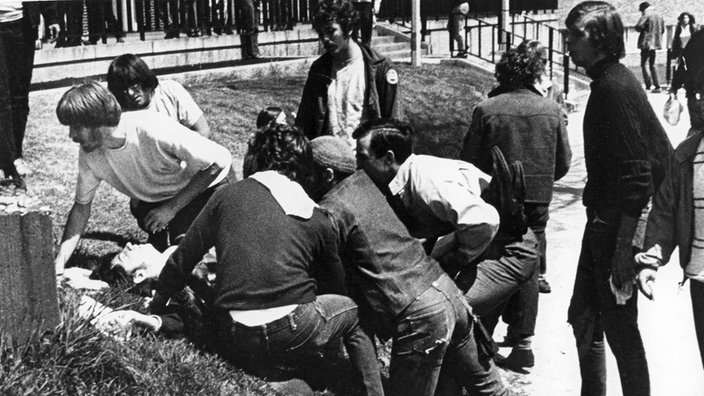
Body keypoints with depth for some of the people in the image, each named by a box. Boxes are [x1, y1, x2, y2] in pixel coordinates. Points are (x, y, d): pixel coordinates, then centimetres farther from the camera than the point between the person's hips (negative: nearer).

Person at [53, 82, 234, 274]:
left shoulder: (154, 130, -36)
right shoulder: (89, 154, -16)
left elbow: (219, 161, -30)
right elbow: (81, 206, -3)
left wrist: (171, 208, -26)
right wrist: (59, 264, -13)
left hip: (206, 184, -5)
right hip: (157, 198, 6)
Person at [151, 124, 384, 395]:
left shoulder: (226, 197, 8)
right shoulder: (316, 220, 8)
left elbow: (182, 260, 11)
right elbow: (336, 287, 21)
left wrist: (155, 307, 27)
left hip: (237, 343, 1)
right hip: (293, 334, -1)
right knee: (349, 310, 28)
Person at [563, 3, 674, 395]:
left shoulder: (615, 88, -19)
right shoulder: (608, 83, 11)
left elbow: (635, 175, -24)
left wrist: (625, 245, -24)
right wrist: (597, 214, 18)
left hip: (617, 227, -10)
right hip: (604, 221, 10)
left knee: (619, 326, 1)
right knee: (584, 315, 17)